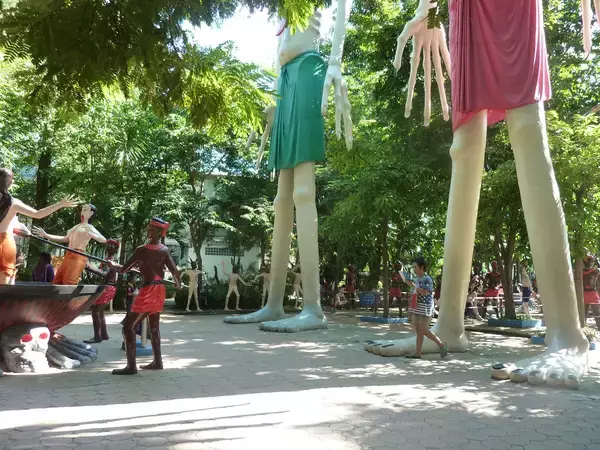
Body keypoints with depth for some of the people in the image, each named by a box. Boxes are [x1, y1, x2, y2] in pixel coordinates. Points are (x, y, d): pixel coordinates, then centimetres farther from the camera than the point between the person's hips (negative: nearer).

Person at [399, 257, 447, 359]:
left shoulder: (427, 279, -13)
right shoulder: (417, 278, 12)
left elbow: (424, 292, -26)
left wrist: (412, 285, -23)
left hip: (424, 308, -8)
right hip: (416, 308, 8)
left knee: (424, 330, -6)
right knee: (418, 331, 8)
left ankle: (442, 345, 11)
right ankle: (417, 353, 11)